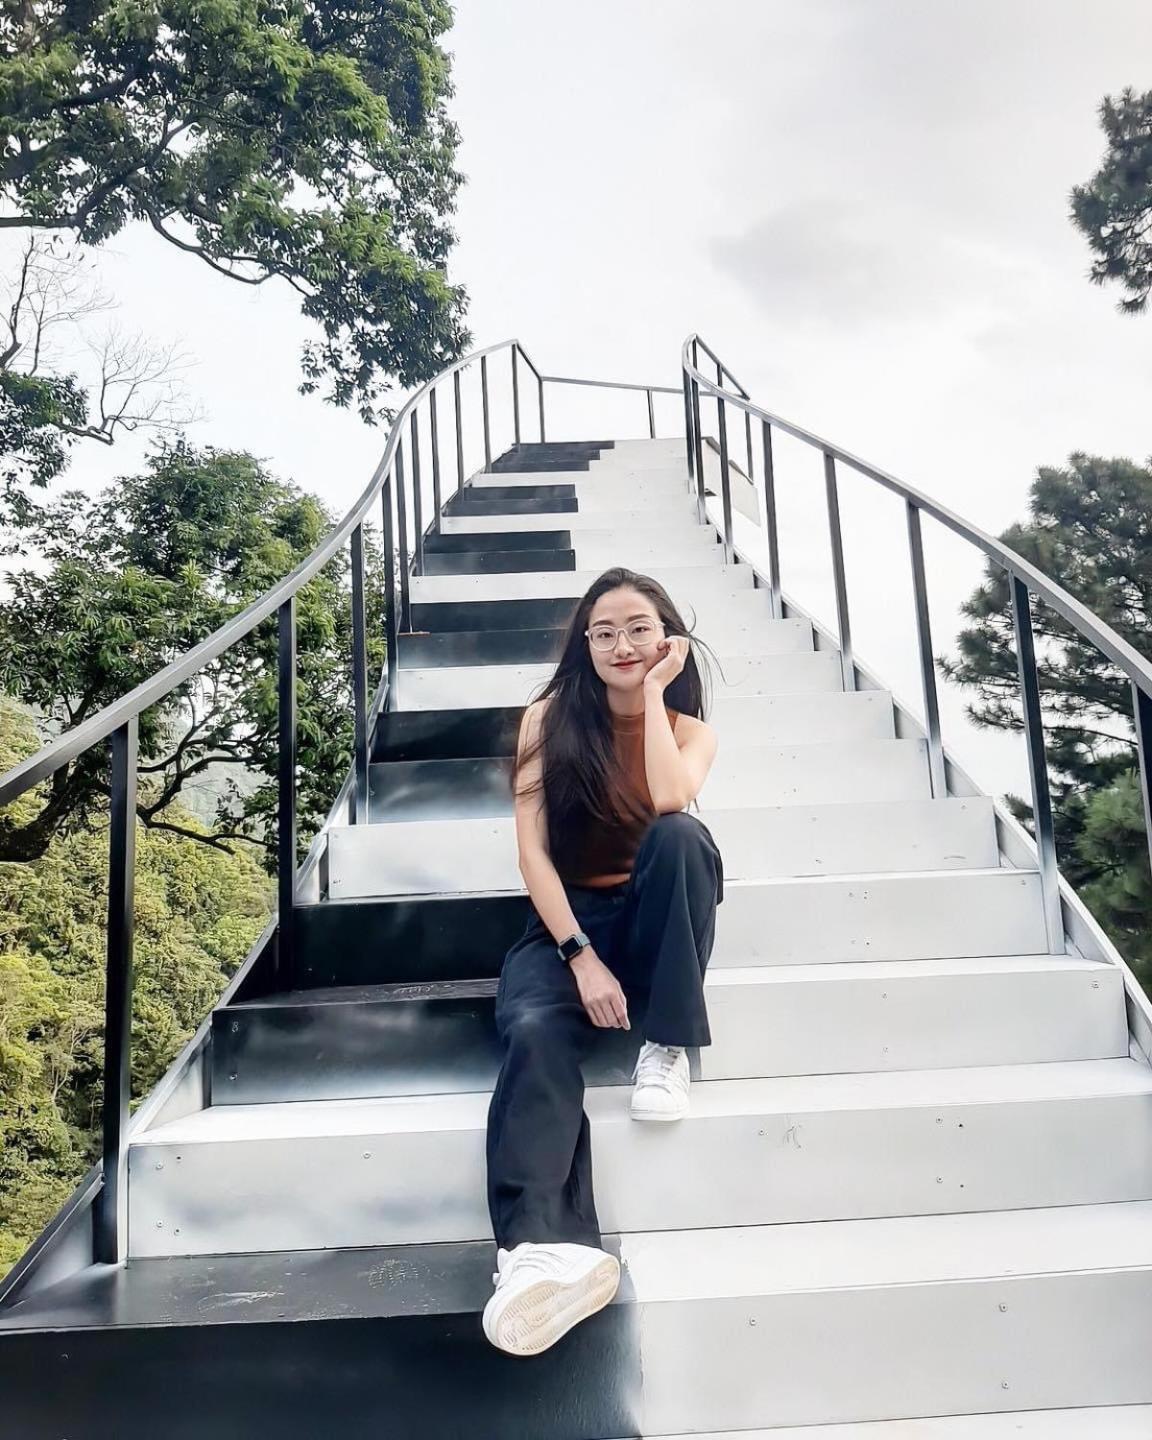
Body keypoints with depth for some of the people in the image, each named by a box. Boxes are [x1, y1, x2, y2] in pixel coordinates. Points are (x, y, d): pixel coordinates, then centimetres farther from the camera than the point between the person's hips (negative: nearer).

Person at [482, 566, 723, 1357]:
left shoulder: (691, 729, 2)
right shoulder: (550, 718, -1)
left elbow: (669, 798, -23)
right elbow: (533, 852, -9)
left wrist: (653, 691, -14)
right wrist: (581, 956, -20)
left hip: (654, 918, 1)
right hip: (567, 919, -1)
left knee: (681, 835, -32)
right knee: (535, 1034, -32)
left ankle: (667, 1046, -21)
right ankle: (543, 1247, -50)